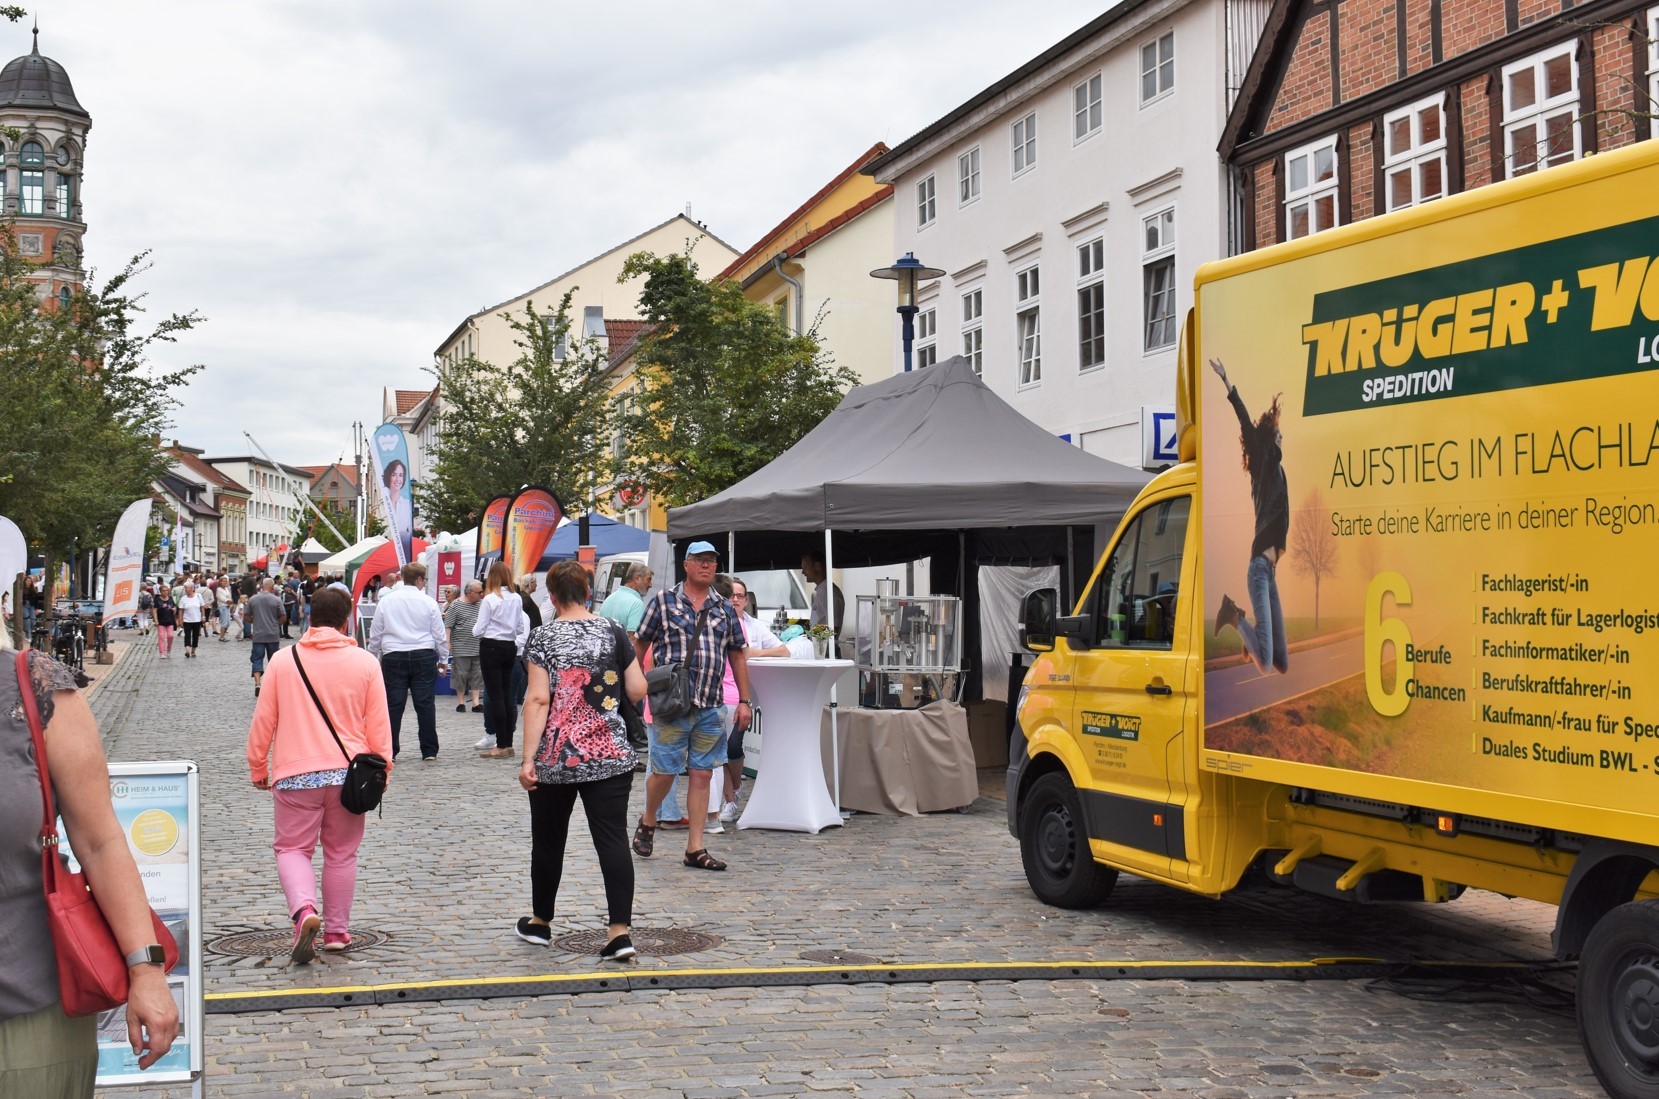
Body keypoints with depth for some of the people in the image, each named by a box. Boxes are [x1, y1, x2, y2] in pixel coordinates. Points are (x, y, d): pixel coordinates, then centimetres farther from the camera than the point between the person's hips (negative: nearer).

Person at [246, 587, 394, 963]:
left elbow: (262, 721, 3)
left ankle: (304, 910, -18)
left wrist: (258, 767, 14)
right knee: (341, 854, 14)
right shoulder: (364, 662, 0)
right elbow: (379, 725, 2)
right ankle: (337, 930, 19)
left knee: (292, 848, 7)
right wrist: (382, 770, 12)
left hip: (295, 775, -1)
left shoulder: (283, 660, 0)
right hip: (348, 774, 1)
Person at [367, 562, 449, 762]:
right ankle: (429, 751, 4)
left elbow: (375, 634, 7)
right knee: (425, 704, 2)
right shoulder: (428, 602, -1)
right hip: (423, 657, 0)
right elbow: (439, 634, 4)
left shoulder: (386, 601, 2)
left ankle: (389, 751, 2)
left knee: (393, 704, 2)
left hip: (393, 657, 1)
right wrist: (443, 659, 16)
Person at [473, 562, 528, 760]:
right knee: (506, 695, 12)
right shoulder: (516, 599, 1)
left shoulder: (490, 599, -14)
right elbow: (521, 628, 7)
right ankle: (508, 743, 15)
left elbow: (479, 630, -10)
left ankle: (501, 746, -2)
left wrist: (475, 629, 10)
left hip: (491, 648, -5)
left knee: (495, 696, -2)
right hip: (510, 648, 5)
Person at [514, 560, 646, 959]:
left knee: (548, 839, 15)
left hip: (555, 760, -1)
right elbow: (638, 691, 2)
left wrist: (528, 759, -12)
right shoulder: (612, 632, 2)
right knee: (613, 839, -2)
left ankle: (540, 922, 30)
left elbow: (538, 700, -12)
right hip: (610, 757, 1)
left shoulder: (544, 637, -6)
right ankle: (620, 931, -12)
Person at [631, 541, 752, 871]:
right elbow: (640, 647, 4)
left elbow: (737, 656, 15)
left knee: (702, 774, 5)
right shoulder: (663, 600, 1)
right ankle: (647, 822, 29)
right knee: (665, 771, 1)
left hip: (710, 707, 4)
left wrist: (744, 701, 10)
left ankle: (695, 848, 10)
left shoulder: (724, 607, 11)